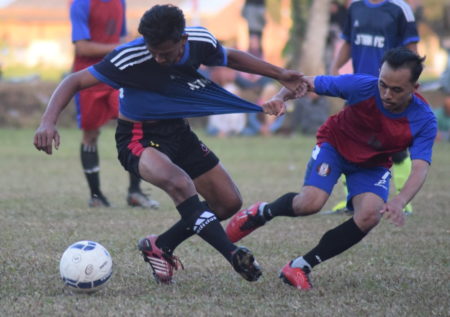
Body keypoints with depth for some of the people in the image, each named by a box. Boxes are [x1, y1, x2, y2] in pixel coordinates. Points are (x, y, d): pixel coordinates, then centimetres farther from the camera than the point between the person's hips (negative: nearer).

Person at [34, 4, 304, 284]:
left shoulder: (201, 41, -13)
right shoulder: (130, 59, -28)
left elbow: (229, 58, 11)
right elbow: (75, 81, -24)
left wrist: (280, 74, 9)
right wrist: (49, 121, -39)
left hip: (178, 132, 7)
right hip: (139, 138, -7)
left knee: (229, 202, 5)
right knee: (180, 184, -36)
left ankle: (159, 246, 17)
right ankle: (233, 255, -34)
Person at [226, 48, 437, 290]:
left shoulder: (424, 121, -28)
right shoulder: (362, 86, -30)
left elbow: (420, 167, -38)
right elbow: (307, 82, -20)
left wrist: (399, 202, -56)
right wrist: (280, 97, -40)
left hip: (373, 164, 2)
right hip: (335, 144, -2)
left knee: (369, 216, -25)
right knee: (311, 202, -27)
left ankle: (301, 266, -10)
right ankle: (261, 213, 7)